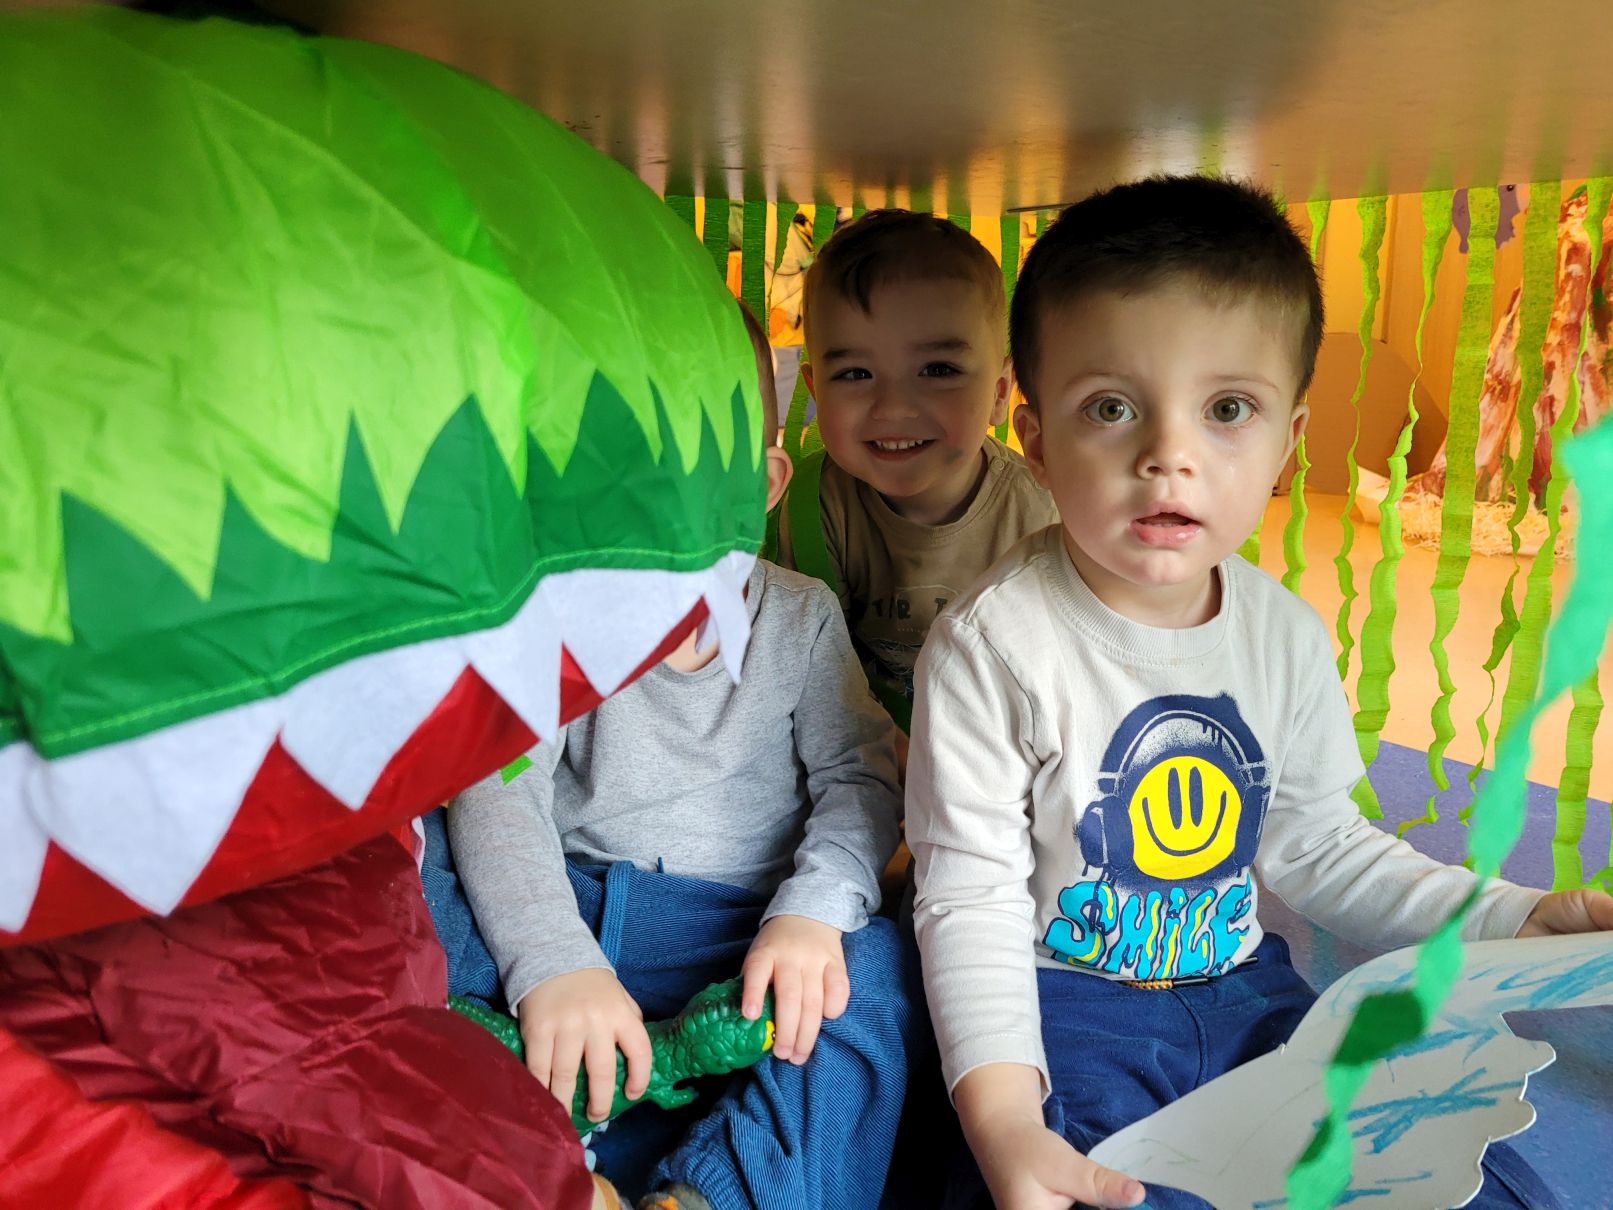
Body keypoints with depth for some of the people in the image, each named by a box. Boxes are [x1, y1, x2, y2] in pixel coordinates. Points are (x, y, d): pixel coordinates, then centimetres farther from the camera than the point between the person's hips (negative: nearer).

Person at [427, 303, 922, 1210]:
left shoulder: (801, 616, 5)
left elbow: (861, 776, 0)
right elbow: (496, 789, -10)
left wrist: (812, 911, -21)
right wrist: (553, 963, -26)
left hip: (745, 926, 1)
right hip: (569, 905, 0)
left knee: (879, 973, -28)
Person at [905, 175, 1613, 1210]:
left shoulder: (1287, 635, -3)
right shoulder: (994, 645, -20)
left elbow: (1315, 845, 9)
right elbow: (973, 898, -18)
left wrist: (1518, 920, 2)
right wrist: (1003, 1118, -28)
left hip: (1244, 988, 6)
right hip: (1063, 1002, -5)